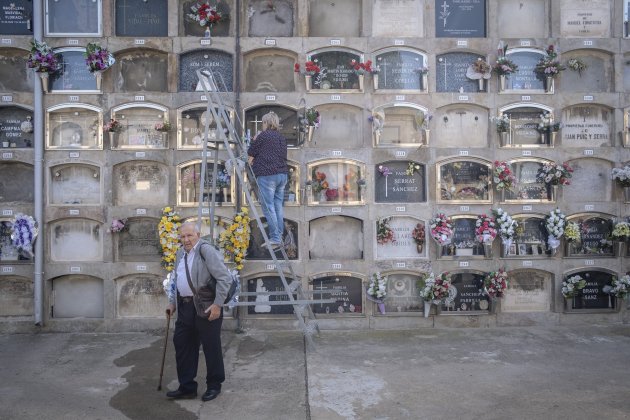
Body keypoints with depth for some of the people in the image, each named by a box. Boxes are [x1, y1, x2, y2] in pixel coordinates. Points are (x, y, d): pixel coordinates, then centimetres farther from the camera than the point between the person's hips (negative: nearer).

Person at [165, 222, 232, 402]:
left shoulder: (206, 250, -15)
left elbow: (225, 277, -19)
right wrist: (172, 302, 19)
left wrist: (218, 304, -20)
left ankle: (214, 386, 22)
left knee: (211, 346, 4)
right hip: (185, 306, 8)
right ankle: (186, 387, 25)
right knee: (182, 345, 11)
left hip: (206, 307, -8)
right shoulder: (180, 253, 12)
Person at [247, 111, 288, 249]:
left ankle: (275, 239, -6)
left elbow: (251, 152, 0)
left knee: (268, 207, -4)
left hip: (267, 175, -8)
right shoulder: (281, 137, 16)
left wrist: (254, 141, 20)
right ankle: (279, 238, 13)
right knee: (278, 206, 10)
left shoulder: (263, 136, -6)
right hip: (282, 174, 8)